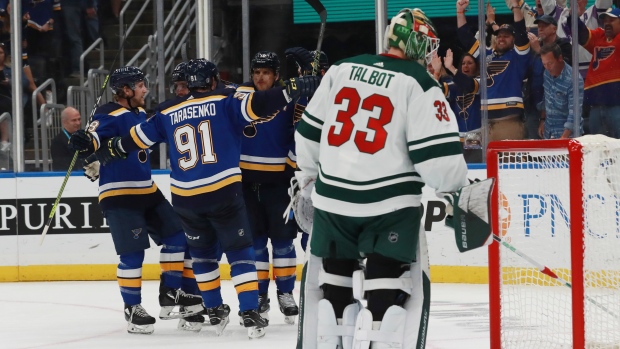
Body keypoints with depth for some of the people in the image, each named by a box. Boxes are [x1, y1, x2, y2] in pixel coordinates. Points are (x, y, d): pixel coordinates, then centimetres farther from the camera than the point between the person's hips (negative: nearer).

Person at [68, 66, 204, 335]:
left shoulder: (139, 112, 12)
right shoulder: (110, 115, -15)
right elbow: (95, 135, -33)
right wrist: (85, 141, -54)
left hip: (146, 191, 9)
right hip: (118, 194, -9)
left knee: (176, 235, 9)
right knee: (132, 252, -12)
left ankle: (170, 295, 18)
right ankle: (132, 308, 0)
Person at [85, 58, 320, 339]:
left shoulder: (168, 113, 12)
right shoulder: (225, 101, 0)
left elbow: (135, 139, 20)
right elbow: (257, 105, -16)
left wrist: (105, 154, 34)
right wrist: (295, 89, -18)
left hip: (185, 197, 4)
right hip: (223, 192, -3)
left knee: (202, 252, 22)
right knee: (239, 252, 2)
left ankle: (215, 311, 25)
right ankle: (250, 315, -8)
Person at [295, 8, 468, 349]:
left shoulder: (342, 70, 8)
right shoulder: (419, 84, -8)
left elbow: (310, 131, 14)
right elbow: (438, 155, -13)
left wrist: (308, 178, 29)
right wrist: (457, 187, 6)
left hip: (332, 197, 5)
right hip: (390, 205, -5)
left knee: (334, 282, 17)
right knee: (391, 286, 0)